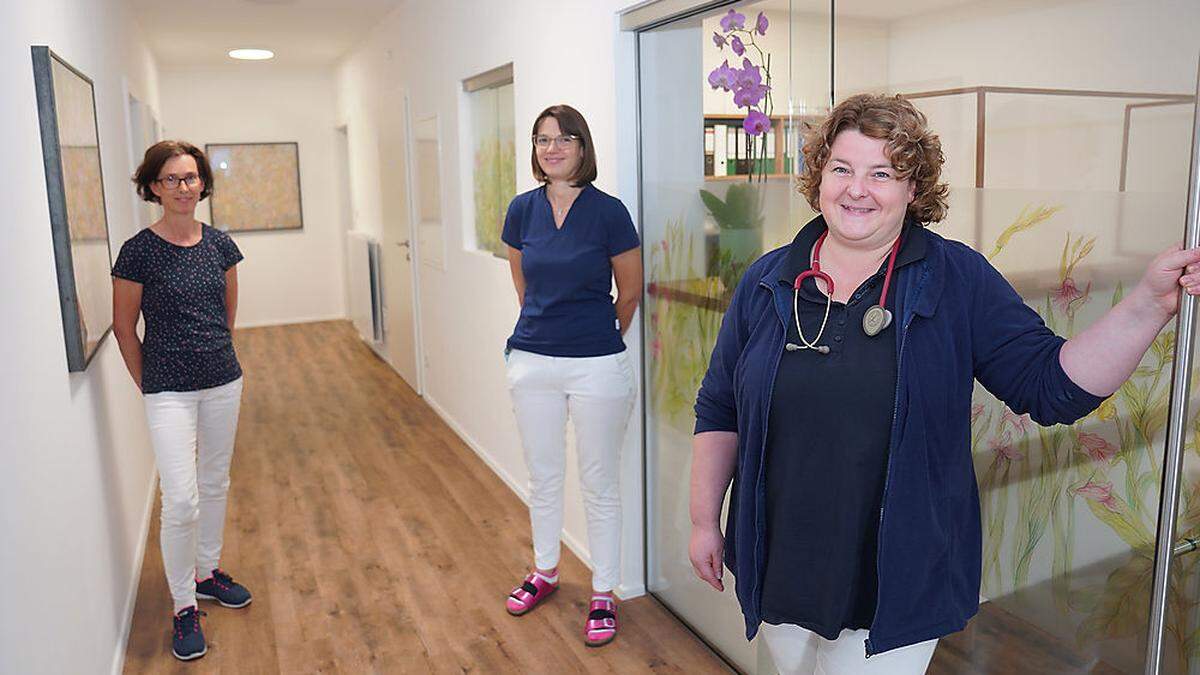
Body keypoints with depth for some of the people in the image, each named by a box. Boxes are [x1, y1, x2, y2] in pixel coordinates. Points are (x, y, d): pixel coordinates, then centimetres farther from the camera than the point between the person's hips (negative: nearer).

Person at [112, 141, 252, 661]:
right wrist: (148, 385, 2)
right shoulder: (139, 251, -11)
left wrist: (213, 351, 15)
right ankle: (184, 606, 12)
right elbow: (125, 328, -3)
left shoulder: (219, 244, 1)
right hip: (169, 392, -5)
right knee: (181, 501, -7)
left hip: (223, 383, 5)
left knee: (215, 484, 18)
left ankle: (207, 572, 38)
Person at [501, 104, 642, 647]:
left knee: (599, 484, 8)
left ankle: (603, 594, 25)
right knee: (543, 477, 18)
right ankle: (544, 571, 40)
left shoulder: (608, 211, -10)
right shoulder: (522, 210, 2)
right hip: (531, 361, 4)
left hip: (596, 366, -4)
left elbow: (630, 292, 1)